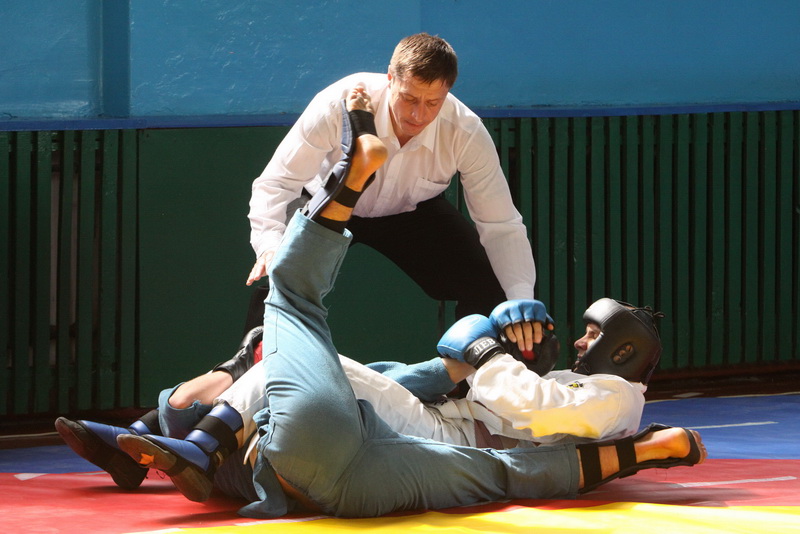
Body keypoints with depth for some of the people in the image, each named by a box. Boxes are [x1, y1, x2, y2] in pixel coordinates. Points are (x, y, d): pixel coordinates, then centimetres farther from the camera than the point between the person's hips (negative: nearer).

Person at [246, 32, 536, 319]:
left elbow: (501, 227, -24)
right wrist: (270, 246, -50)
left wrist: (522, 303, -39)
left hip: (412, 210, 2)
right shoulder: (338, 106, -35)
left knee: (486, 293, -17)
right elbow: (276, 182, -31)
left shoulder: (468, 134, -29)